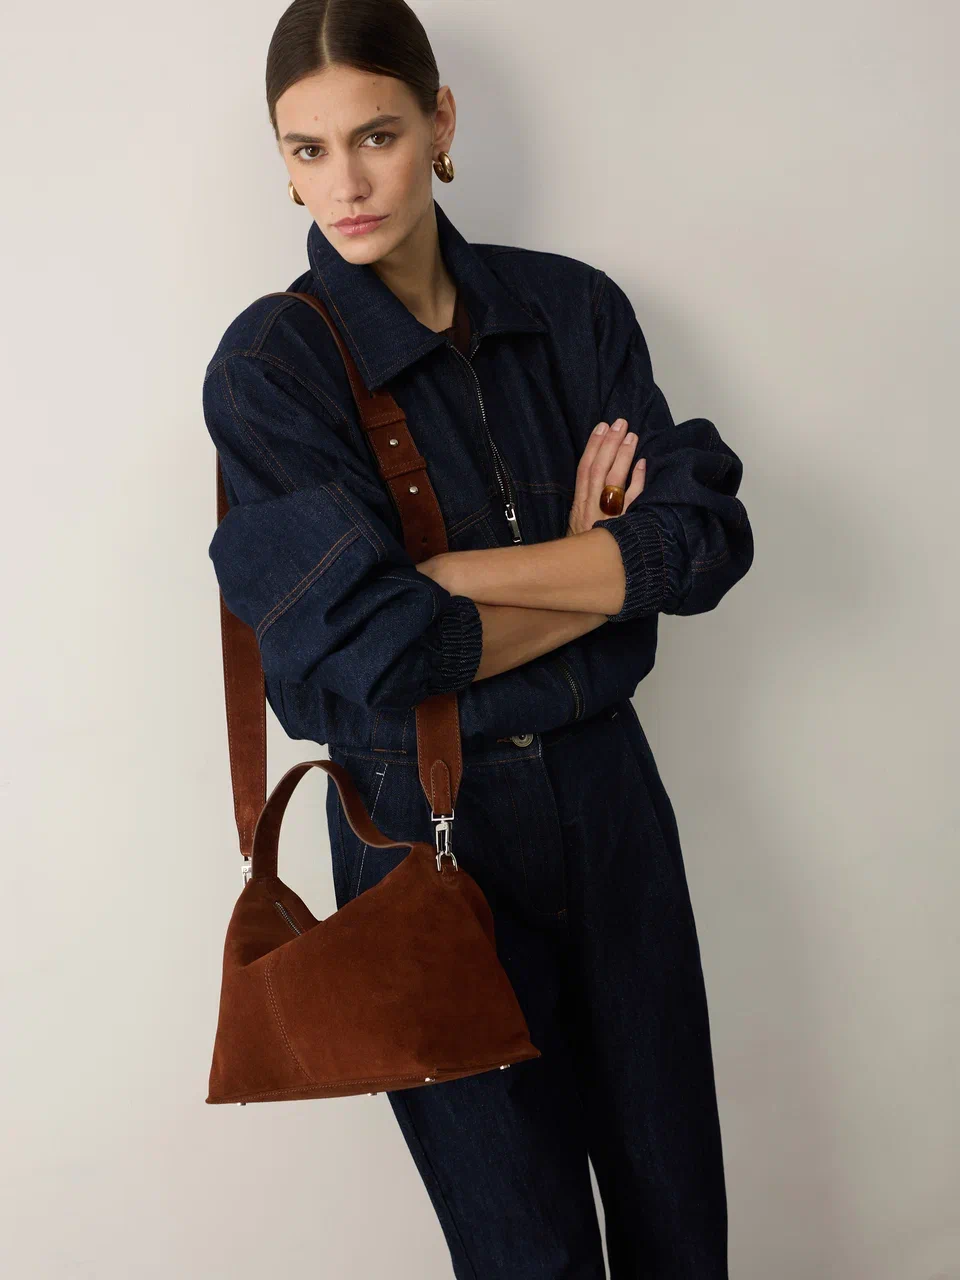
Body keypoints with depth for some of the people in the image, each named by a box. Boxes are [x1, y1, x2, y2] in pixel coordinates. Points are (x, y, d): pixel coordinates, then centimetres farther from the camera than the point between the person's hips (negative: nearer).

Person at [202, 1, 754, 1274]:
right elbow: (370, 654, -21)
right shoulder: (270, 366, -11)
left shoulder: (573, 309, 0)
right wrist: (601, 571, -12)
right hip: (424, 831, -3)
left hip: (606, 792, 4)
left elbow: (708, 536, -11)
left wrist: (454, 572, -19)